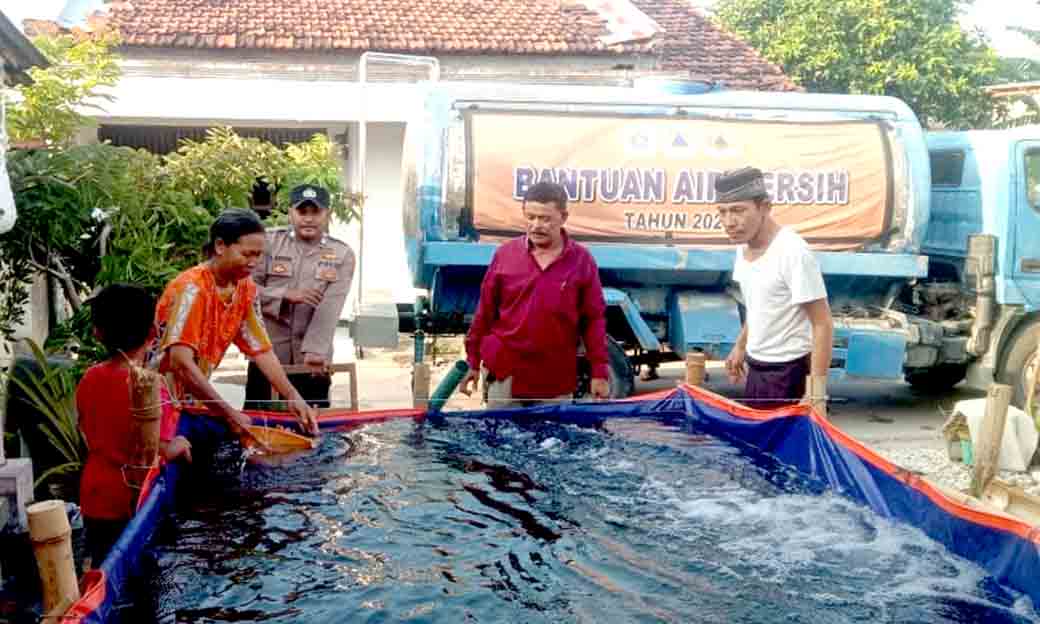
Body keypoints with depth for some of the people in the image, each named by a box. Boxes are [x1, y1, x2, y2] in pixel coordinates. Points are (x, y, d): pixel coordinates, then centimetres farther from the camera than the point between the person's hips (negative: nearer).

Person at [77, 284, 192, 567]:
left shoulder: (90, 378, -3)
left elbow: (89, 434, 10)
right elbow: (158, 452, -23)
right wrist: (179, 445, -4)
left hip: (95, 497, 6)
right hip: (131, 501, -6)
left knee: (100, 569, 17)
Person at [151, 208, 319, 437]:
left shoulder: (246, 289, 0)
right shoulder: (191, 288, -21)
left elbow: (262, 351, 4)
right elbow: (181, 363, -28)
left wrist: (294, 398, -9)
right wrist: (229, 414, -29)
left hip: (193, 402, 7)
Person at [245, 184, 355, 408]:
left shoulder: (342, 255, -1)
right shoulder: (269, 242, 1)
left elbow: (330, 308, -12)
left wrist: (314, 351, -23)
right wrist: (286, 295, -18)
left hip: (311, 362, 0)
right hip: (266, 355, 0)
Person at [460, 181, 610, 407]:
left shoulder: (581, 260, -2)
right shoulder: (505, 254, 1)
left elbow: (594, 319, 0)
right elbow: (485, 312, 6)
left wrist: (599, 372, -4)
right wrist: (473, 361, 7)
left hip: (556, 380, 0)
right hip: (506, 374, 1)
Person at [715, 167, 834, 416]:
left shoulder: (792, 253, -23)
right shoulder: (744, 248, 2)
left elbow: (822, 324, -22)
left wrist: (817, 392, -26)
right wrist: (740, 346, 23)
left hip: (788, 371, -8)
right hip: (755, 367, 8)